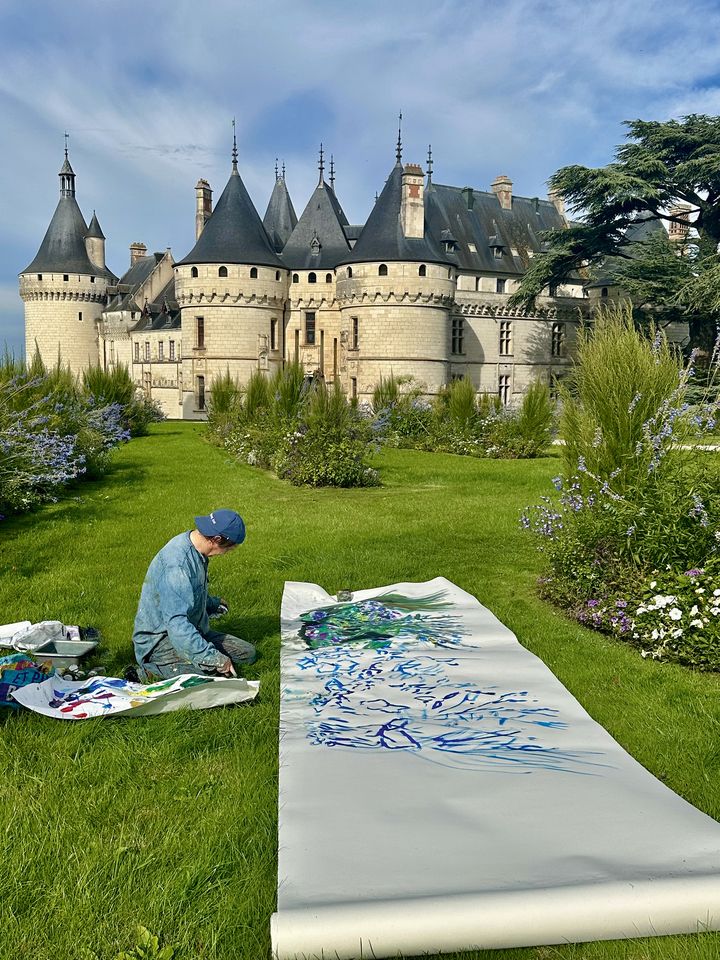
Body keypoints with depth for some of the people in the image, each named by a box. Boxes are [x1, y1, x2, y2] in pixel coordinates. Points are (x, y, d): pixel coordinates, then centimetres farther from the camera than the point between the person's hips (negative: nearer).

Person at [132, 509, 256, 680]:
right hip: (159, 640, -10)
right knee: (217, 671, -30)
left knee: (247, 653, 4)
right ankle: (151, 671, -13)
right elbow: (176, 623, -34)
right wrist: (215, 658, -34)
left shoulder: (195, 551, 2)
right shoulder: (177, 564, -29)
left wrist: (213, 603, 30)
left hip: (191, 630, 10)